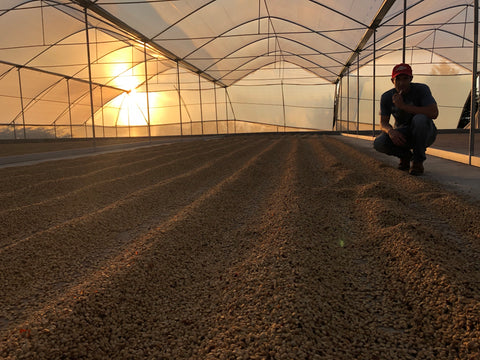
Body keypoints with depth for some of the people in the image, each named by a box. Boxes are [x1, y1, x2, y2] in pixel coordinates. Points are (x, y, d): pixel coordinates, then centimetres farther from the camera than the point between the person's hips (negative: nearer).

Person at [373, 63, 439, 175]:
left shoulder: (421, 89, -15)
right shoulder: (386, 97, -5)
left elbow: (434, 113, -30)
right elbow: (383, 123, -5)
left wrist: (403, 106, -32)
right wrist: (391, 131, -30)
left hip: (425, 133, -3)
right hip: (401, 134, 3)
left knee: (420, 119, -37)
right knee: (378, 143, -26)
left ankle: (418, 160, -16)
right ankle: (405, 155, 7)